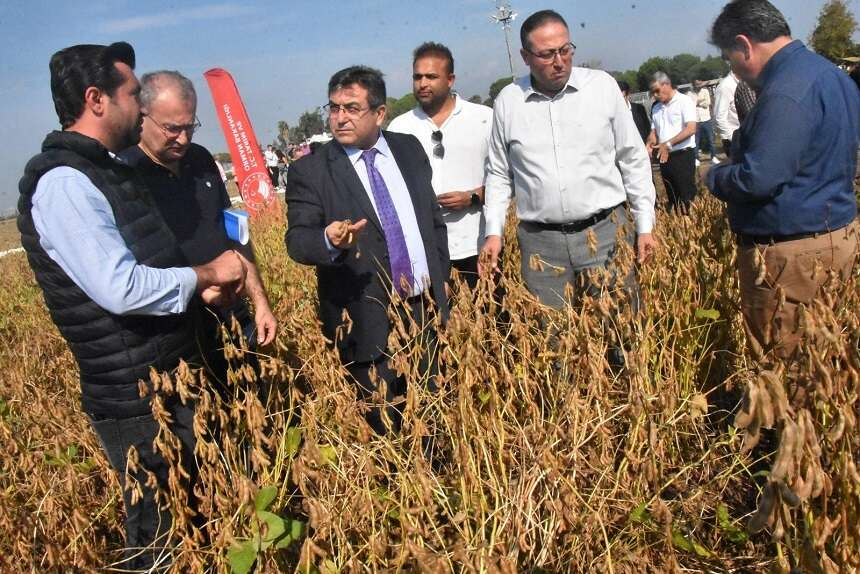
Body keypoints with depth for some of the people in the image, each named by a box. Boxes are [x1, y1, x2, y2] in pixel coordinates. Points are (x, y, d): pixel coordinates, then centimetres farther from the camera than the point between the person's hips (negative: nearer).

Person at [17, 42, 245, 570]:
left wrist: (202, 282, 3)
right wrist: (205, 275, -12)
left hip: (177, 380, 9)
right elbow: (122, 289, -27)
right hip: (138, 402, -9)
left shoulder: (109, 170, 12)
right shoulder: (63, 181, -18)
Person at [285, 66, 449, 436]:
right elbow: (296, 239, -13)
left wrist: (441, 288, 11)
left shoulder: (409, 149, 8)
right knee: (387, 430, 5)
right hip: (368, 324, -4)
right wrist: (329, 241, -35)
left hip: (426, 311, 4)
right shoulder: (309, 171, -5)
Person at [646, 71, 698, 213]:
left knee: (687, 197, -4)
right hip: (664, 157, 6)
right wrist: (649, 143, -5)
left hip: (683, 155, -6)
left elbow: (691, 129, -17)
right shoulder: (656, 108, 13)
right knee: (672, 197, 12)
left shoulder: (684, 101, -7)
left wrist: (668, 144, -20)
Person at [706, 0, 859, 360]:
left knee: (777, 360, 2)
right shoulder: (830, 74, 12)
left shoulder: (786, 91, -22)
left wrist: (713, 177, -6)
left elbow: (757, 179, -27)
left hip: (791, 253, -10)